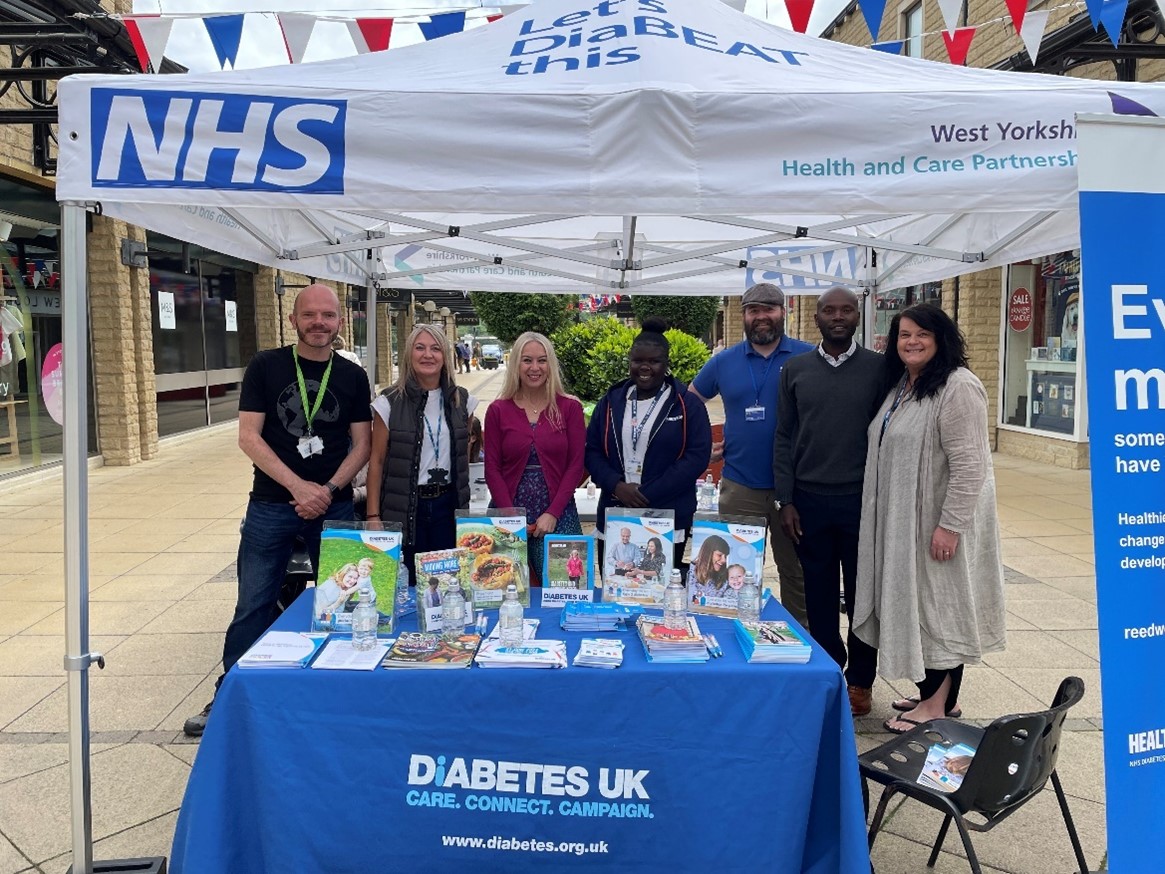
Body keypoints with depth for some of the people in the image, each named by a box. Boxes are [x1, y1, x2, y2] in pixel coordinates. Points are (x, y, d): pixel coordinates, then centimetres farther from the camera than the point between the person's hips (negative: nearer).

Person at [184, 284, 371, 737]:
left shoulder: (352, 376, 4)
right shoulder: (266, 367, 0)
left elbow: (361, 444, 3)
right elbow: (248, 436, -7)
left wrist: (328, 490, -13)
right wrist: (298, 486, -16)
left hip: (333, 507, 1)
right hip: (271, 506, -1)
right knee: (253, 606, 6)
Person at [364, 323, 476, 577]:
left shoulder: (462, 401, 5)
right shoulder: (390, 402, -4)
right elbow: (376, 461, -3)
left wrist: (465, 502, 13)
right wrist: (373, 515, -6)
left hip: (448, 505, 3)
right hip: (403, 509, -2)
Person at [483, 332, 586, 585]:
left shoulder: (570, 408, 2)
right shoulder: (498, 410, 3)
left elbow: (576, 466, 0)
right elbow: (492, 469, 2)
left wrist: (553, 513, -9)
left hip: (557, 515, 0)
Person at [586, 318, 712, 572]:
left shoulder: (688, 404, 0)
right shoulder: (611, 402, 10)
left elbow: (697, 456, -8)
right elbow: (592, 451, 9)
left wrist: (647, 494, -14)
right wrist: (616, 485, -10)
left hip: (668, 522, -3)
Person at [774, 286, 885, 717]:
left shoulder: (878, 368, 1)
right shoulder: (795, 370, 6)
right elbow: (784, 438, 6)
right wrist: (786, 501, 0)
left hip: (862, 500, -1)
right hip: (810, 500, 2)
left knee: (862, 595, 7)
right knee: (819, 595, 8)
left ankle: (860, 681, 21)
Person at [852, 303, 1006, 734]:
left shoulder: (958, 387, -17)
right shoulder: (902, 386, 11)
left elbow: (969, 465, -23)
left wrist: (951, 525, -25)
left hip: (940, 521, -9)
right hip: (904, 520, 9)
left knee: (941, 604, 1)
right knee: (916, 603, 15)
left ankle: (939, 704, 12)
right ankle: (931, 690, 28)